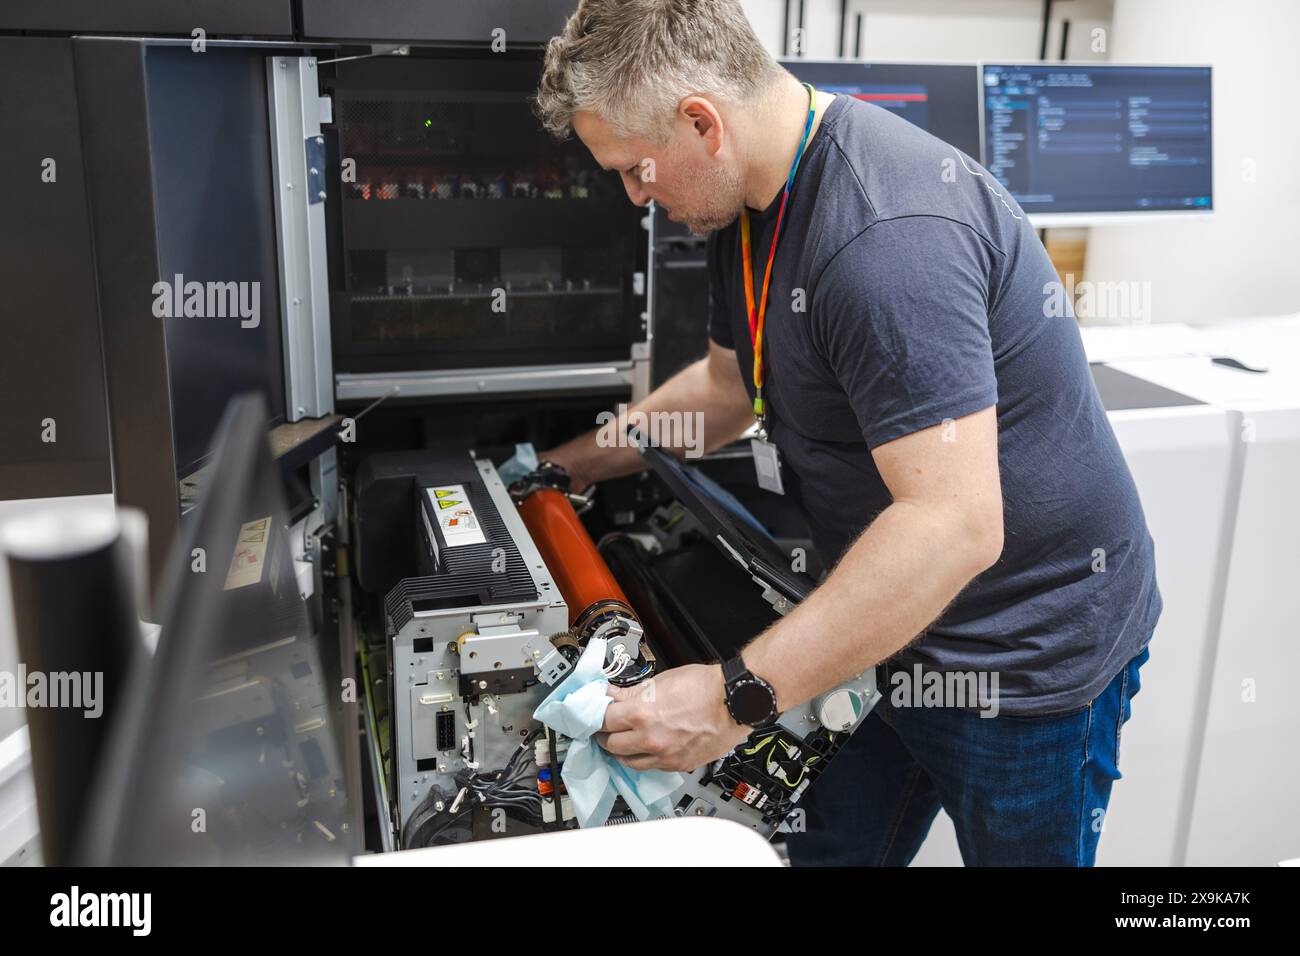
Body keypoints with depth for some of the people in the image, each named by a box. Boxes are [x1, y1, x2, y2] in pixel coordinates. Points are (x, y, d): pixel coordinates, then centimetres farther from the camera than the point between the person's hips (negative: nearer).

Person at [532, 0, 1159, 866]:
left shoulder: (889, 234, -31)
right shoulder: (756, 198, 2)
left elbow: (954, 525, -35)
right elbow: (728, 382, 17)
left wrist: (739, 697, -33)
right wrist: (570, 465, 18)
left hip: (1027, 651, -8)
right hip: (897, 622, 9)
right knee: (832, 846, 16)